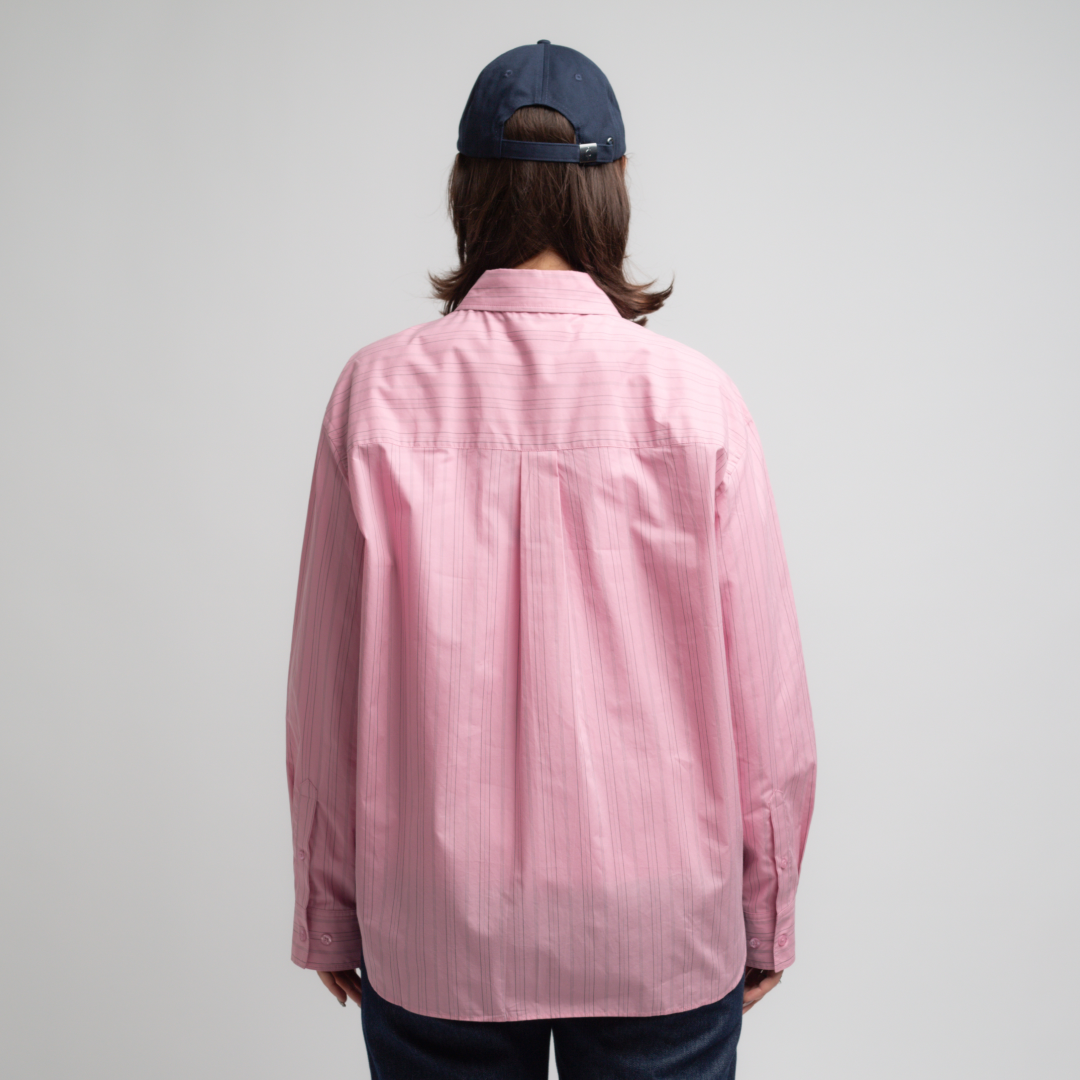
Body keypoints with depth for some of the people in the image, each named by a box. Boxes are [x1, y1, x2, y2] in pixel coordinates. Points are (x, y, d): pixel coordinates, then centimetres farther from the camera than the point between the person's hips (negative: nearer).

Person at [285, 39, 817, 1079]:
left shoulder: (377, 392, -10)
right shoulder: (694, 398, -12)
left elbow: (328, 692, -5)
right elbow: (763, 695, -7)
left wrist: (328, 912, 9)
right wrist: (767, 915, 7)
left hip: (430, 936, 1)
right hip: (662, 930, 0)